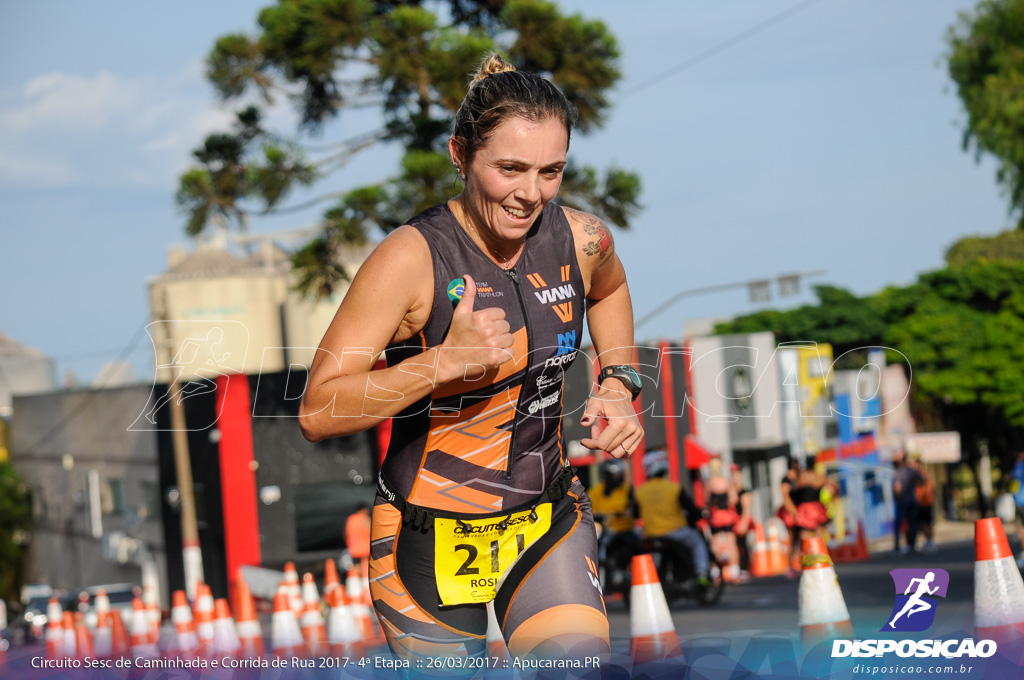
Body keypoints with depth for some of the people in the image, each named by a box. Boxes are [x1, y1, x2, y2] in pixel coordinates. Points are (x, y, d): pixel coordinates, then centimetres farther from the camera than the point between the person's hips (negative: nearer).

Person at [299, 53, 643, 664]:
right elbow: (317, 413, -21)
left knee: (580, 659, -22)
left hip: (548, 521, 3)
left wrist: (619, 384, 8)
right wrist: (446, 361, -30)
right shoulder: (412, 259, -18)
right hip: (430, 539, -3)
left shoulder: (581, 240, -4)